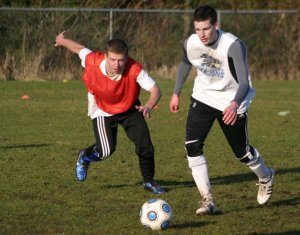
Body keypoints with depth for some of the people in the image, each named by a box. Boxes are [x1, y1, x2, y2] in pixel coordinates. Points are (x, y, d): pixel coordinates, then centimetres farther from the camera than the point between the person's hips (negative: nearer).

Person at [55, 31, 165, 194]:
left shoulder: (134, 69, -35)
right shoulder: (93, 62, -32)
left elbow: (155, 90, -34)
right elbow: (79, 48, -11)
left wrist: (149, 106, -55)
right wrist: (62, 40, 10)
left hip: (130, 108, 1)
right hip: (102, 110, -1)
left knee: (145, 144, -8)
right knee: (106, 150, -16)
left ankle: (149, 181, 18)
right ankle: (84, 157, 20)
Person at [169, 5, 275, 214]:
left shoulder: (233, 46, -30)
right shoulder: (190, 43, -15)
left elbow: (244, 83, -36)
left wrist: (234, 104, -54)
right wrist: (176, 93, 18)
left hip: (231, 101, -3)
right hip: (203, 98, 3)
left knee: (242, 152, 9)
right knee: (192, 146, -16)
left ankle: (266, 178, 44)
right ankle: (208, 200, -11)